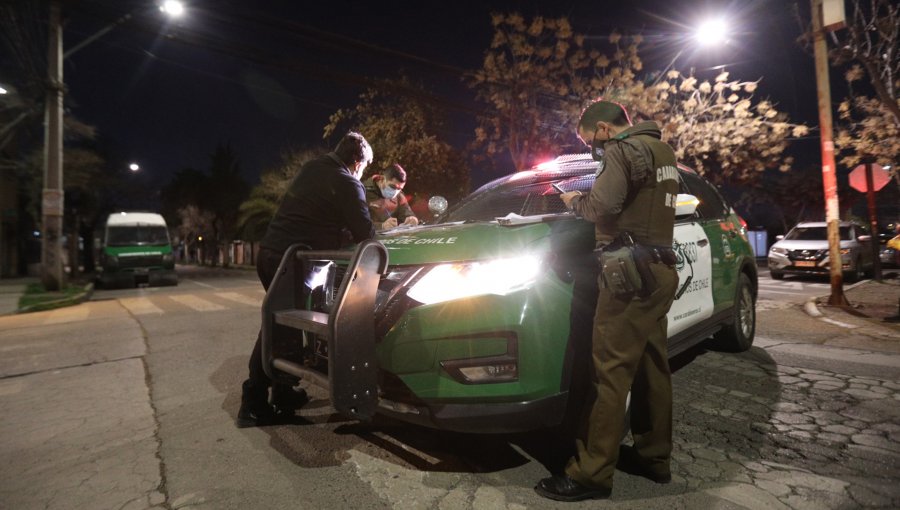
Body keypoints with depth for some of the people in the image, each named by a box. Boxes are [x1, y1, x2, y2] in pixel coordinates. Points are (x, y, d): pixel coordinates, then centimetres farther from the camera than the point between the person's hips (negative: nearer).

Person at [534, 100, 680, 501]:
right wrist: (586, 200, 14)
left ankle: (591, 473, -3)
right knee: (651, 367, 14)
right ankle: (653, 455, 26)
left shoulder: (625, 150, -9)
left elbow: (601, 206, -19)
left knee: (611, 373, -9)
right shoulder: (660, 149, 21)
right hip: (658, 271, 10)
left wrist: (574, 201, 0)